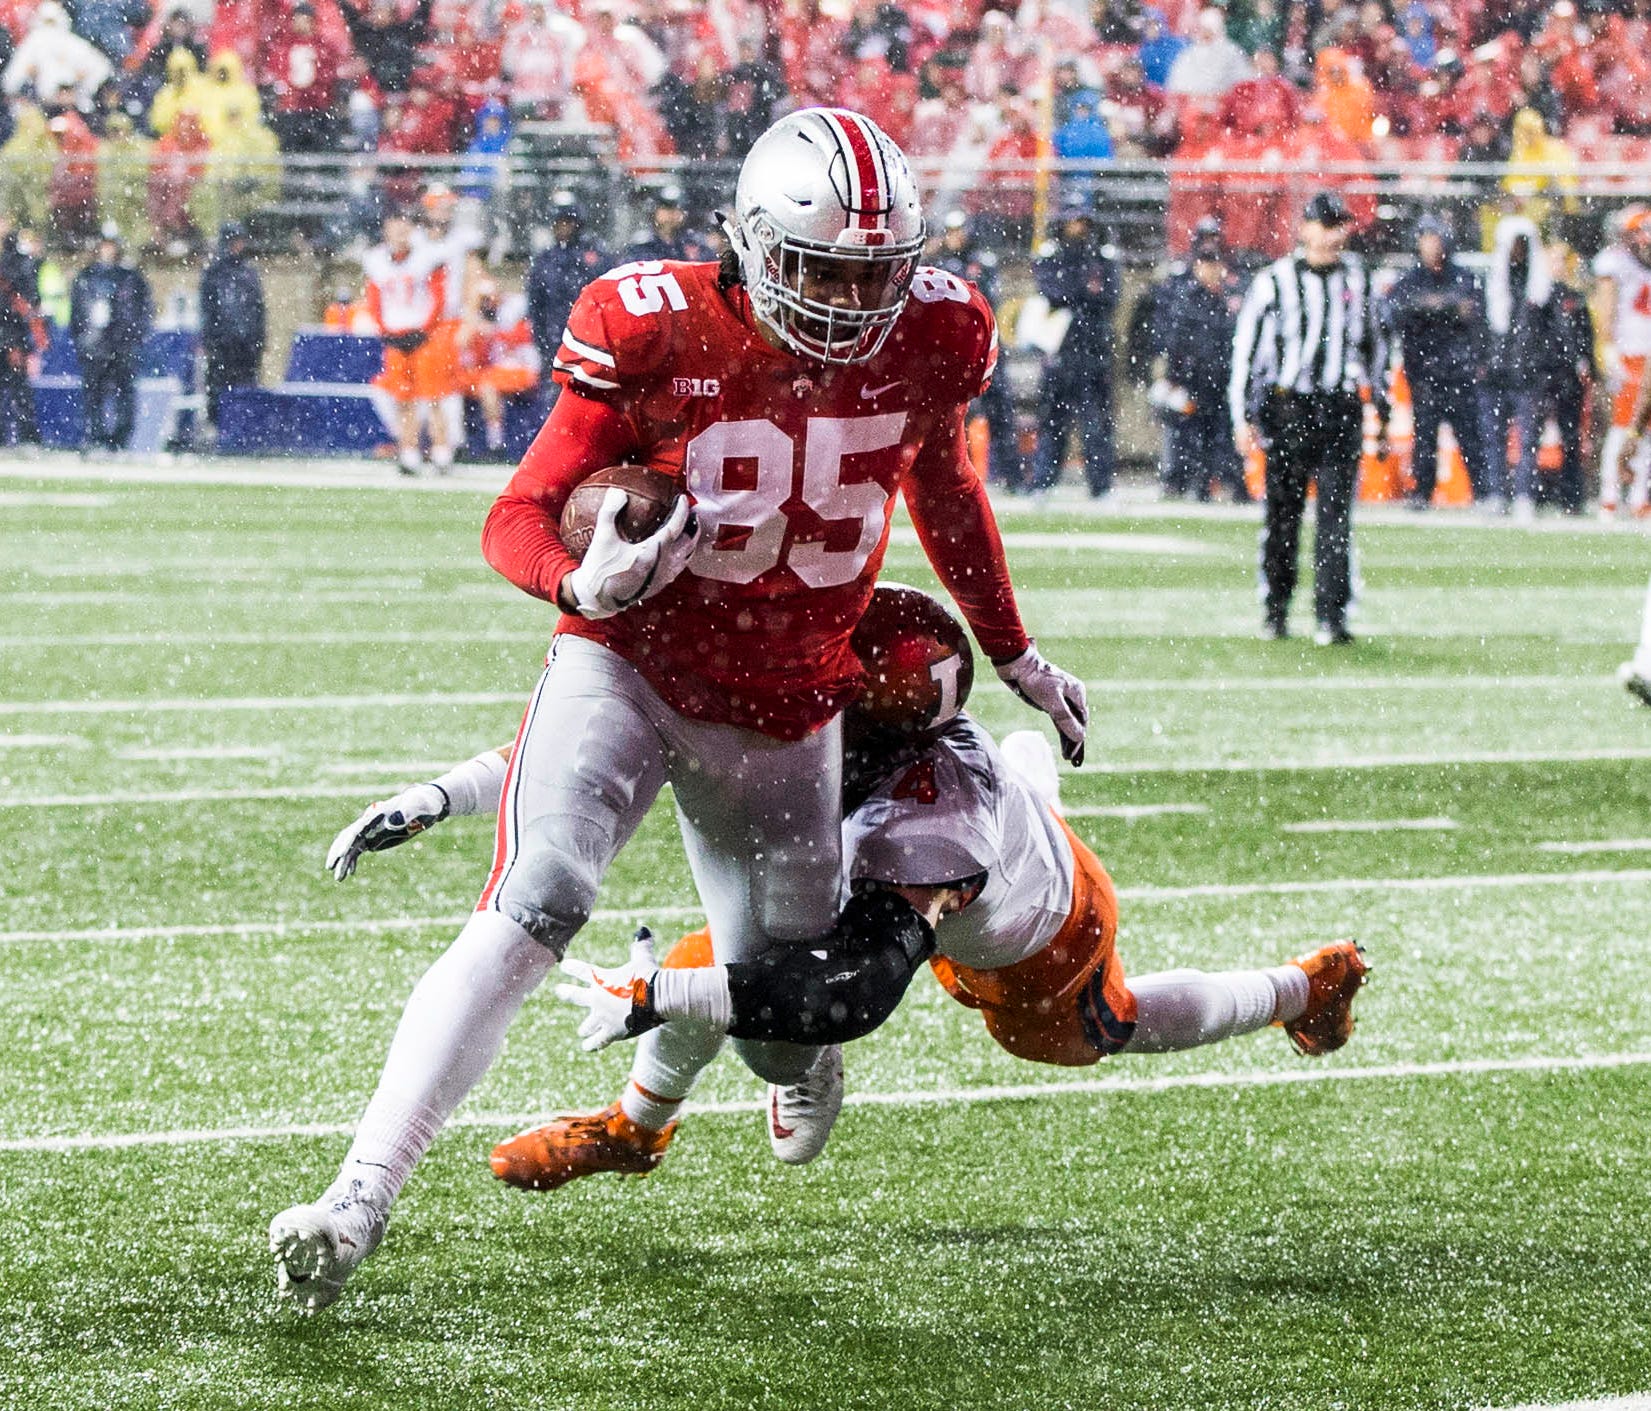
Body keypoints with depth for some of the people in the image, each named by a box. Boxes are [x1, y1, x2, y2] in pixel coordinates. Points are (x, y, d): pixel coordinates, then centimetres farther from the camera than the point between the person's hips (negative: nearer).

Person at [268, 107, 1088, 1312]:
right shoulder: (660, 335, -18)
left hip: (786, 711, 4)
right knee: (530, 917, -25)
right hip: (629, 668, -4)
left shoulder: (930, 339, -7)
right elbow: (522, 514, -13)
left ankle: (648, 1099, 52)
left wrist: (1015, 653, 25)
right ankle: (358, 1201, -29)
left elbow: (944, 490, 15)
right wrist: (582, 581, -37)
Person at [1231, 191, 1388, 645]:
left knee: (1336, 514, -6)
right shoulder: (1274, 281, -1)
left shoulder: (1357, 279, 10)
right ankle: (1275, 611, 18)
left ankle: (1330, 617, -8)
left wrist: (1381, 406, 22)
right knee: (1283, 513, 6)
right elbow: (1245, 349, -1)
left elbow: (1374, 343, 22)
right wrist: (1242, 416, -6)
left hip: (1341, 408, 2)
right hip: (1287, 407, -2)